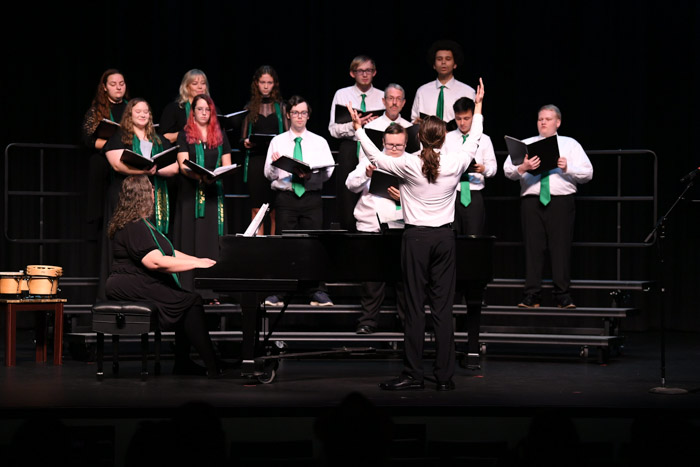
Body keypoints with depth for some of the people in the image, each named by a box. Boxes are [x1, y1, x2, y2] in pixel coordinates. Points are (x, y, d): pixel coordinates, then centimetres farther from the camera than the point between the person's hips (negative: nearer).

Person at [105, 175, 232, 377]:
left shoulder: (142, 223, 21)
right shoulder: (133, 227, -16)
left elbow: (167, 253, 23)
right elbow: (156, 262, -24)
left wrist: (198, 260, 10)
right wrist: (196, 264, -20)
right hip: (130, 286, -11)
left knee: (188, 299, -2)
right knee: (192, 302, -17)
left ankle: (183, 362, -2)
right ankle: (212, 366, -18)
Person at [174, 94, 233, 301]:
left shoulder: (220, 136, 14)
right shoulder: (185, 135, 5)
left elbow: (227, 166, 10)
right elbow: (183, 165, -6)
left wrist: (215, 175, -12)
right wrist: (199, 175, -25)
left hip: (214, 193, 3)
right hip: (190, 193, -3)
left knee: (212, 240, -1)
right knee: (191, 239, -5)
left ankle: (210, 292, -1)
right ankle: (189, 291, -6)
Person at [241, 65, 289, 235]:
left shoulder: (280, 107, 10)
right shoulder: (250, 108, 13)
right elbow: (244, 136, 15)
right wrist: (246, 142, -7)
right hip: (256, 159, 1)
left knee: (275, 211, -5)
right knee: (256, 208, -3)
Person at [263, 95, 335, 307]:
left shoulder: (319, 142, 11)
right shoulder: (277, 142, 10)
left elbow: (328, 172, 2)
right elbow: (269, 174, 5)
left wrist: (310, 175, -16)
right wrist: (274, 164, -17)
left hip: (311, 197, 0)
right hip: (285, 197, 0)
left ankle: (319, 293, 0)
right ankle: (276, 292, 0)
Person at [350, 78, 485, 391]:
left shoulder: (408, 165, -9)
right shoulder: (455, 164, -4)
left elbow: (376, 158, 6)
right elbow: (473, 142, 16)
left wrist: (358, 129, 17)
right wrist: (478, 107, 28)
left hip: (416, 237, -2)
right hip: (445, 237, 2)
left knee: (415, 308, 0)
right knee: (443, 308, 3)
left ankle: (413, 375, 0)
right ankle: (444, 376, 3)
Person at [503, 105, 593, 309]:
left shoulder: (570, 145, 14)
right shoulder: (525, 145, 16)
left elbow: (587, 173, 4)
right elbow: (508, 170, 3)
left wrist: (567, 168, -13)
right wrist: (522, 168, -18)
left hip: (561, 201, -1)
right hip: (532, 200, 1)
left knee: (561, 248, -5)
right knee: (532, 248, -2)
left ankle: (563, 296, -2)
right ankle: (531, 296, 1)